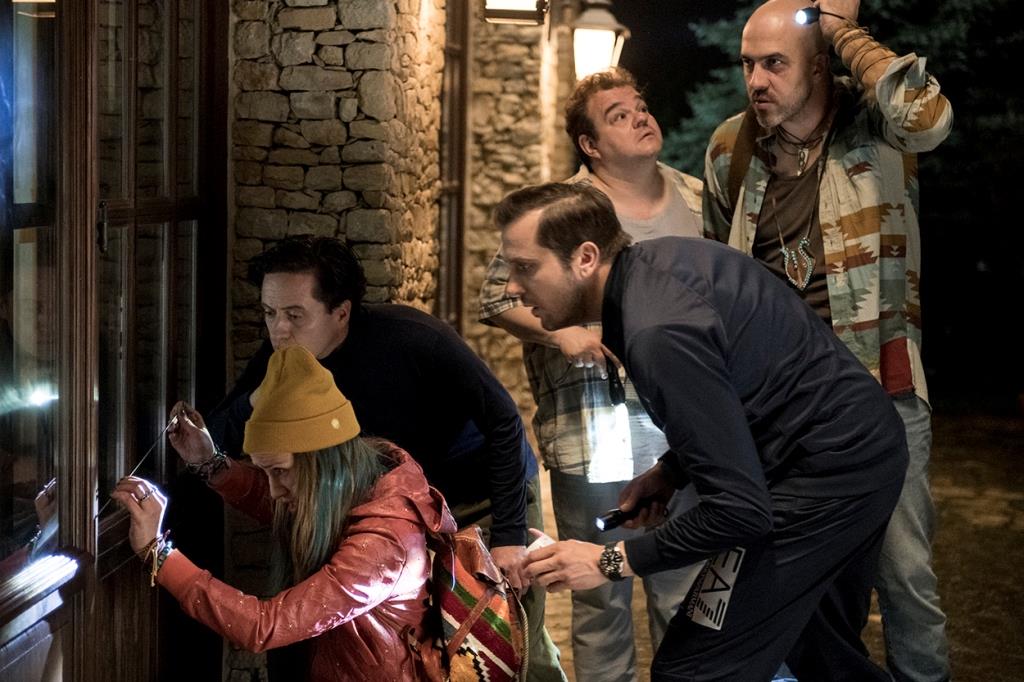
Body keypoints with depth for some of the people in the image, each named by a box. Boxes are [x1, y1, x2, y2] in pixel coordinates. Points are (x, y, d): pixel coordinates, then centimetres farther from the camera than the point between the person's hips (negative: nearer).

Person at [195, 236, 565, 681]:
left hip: (490, 492, -5)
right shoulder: (281, 361, -15)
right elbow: (216, 443, -15)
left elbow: (503, 421, -23)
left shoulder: (413, 339, -30)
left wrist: (508, 535, -25)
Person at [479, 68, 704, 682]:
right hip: (596, 439, -3)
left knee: (688, 596, 12)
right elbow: (496, 297, -3)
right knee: (602, 599, 6)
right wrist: (560, 332, -18)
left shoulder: (699, 201, 9)